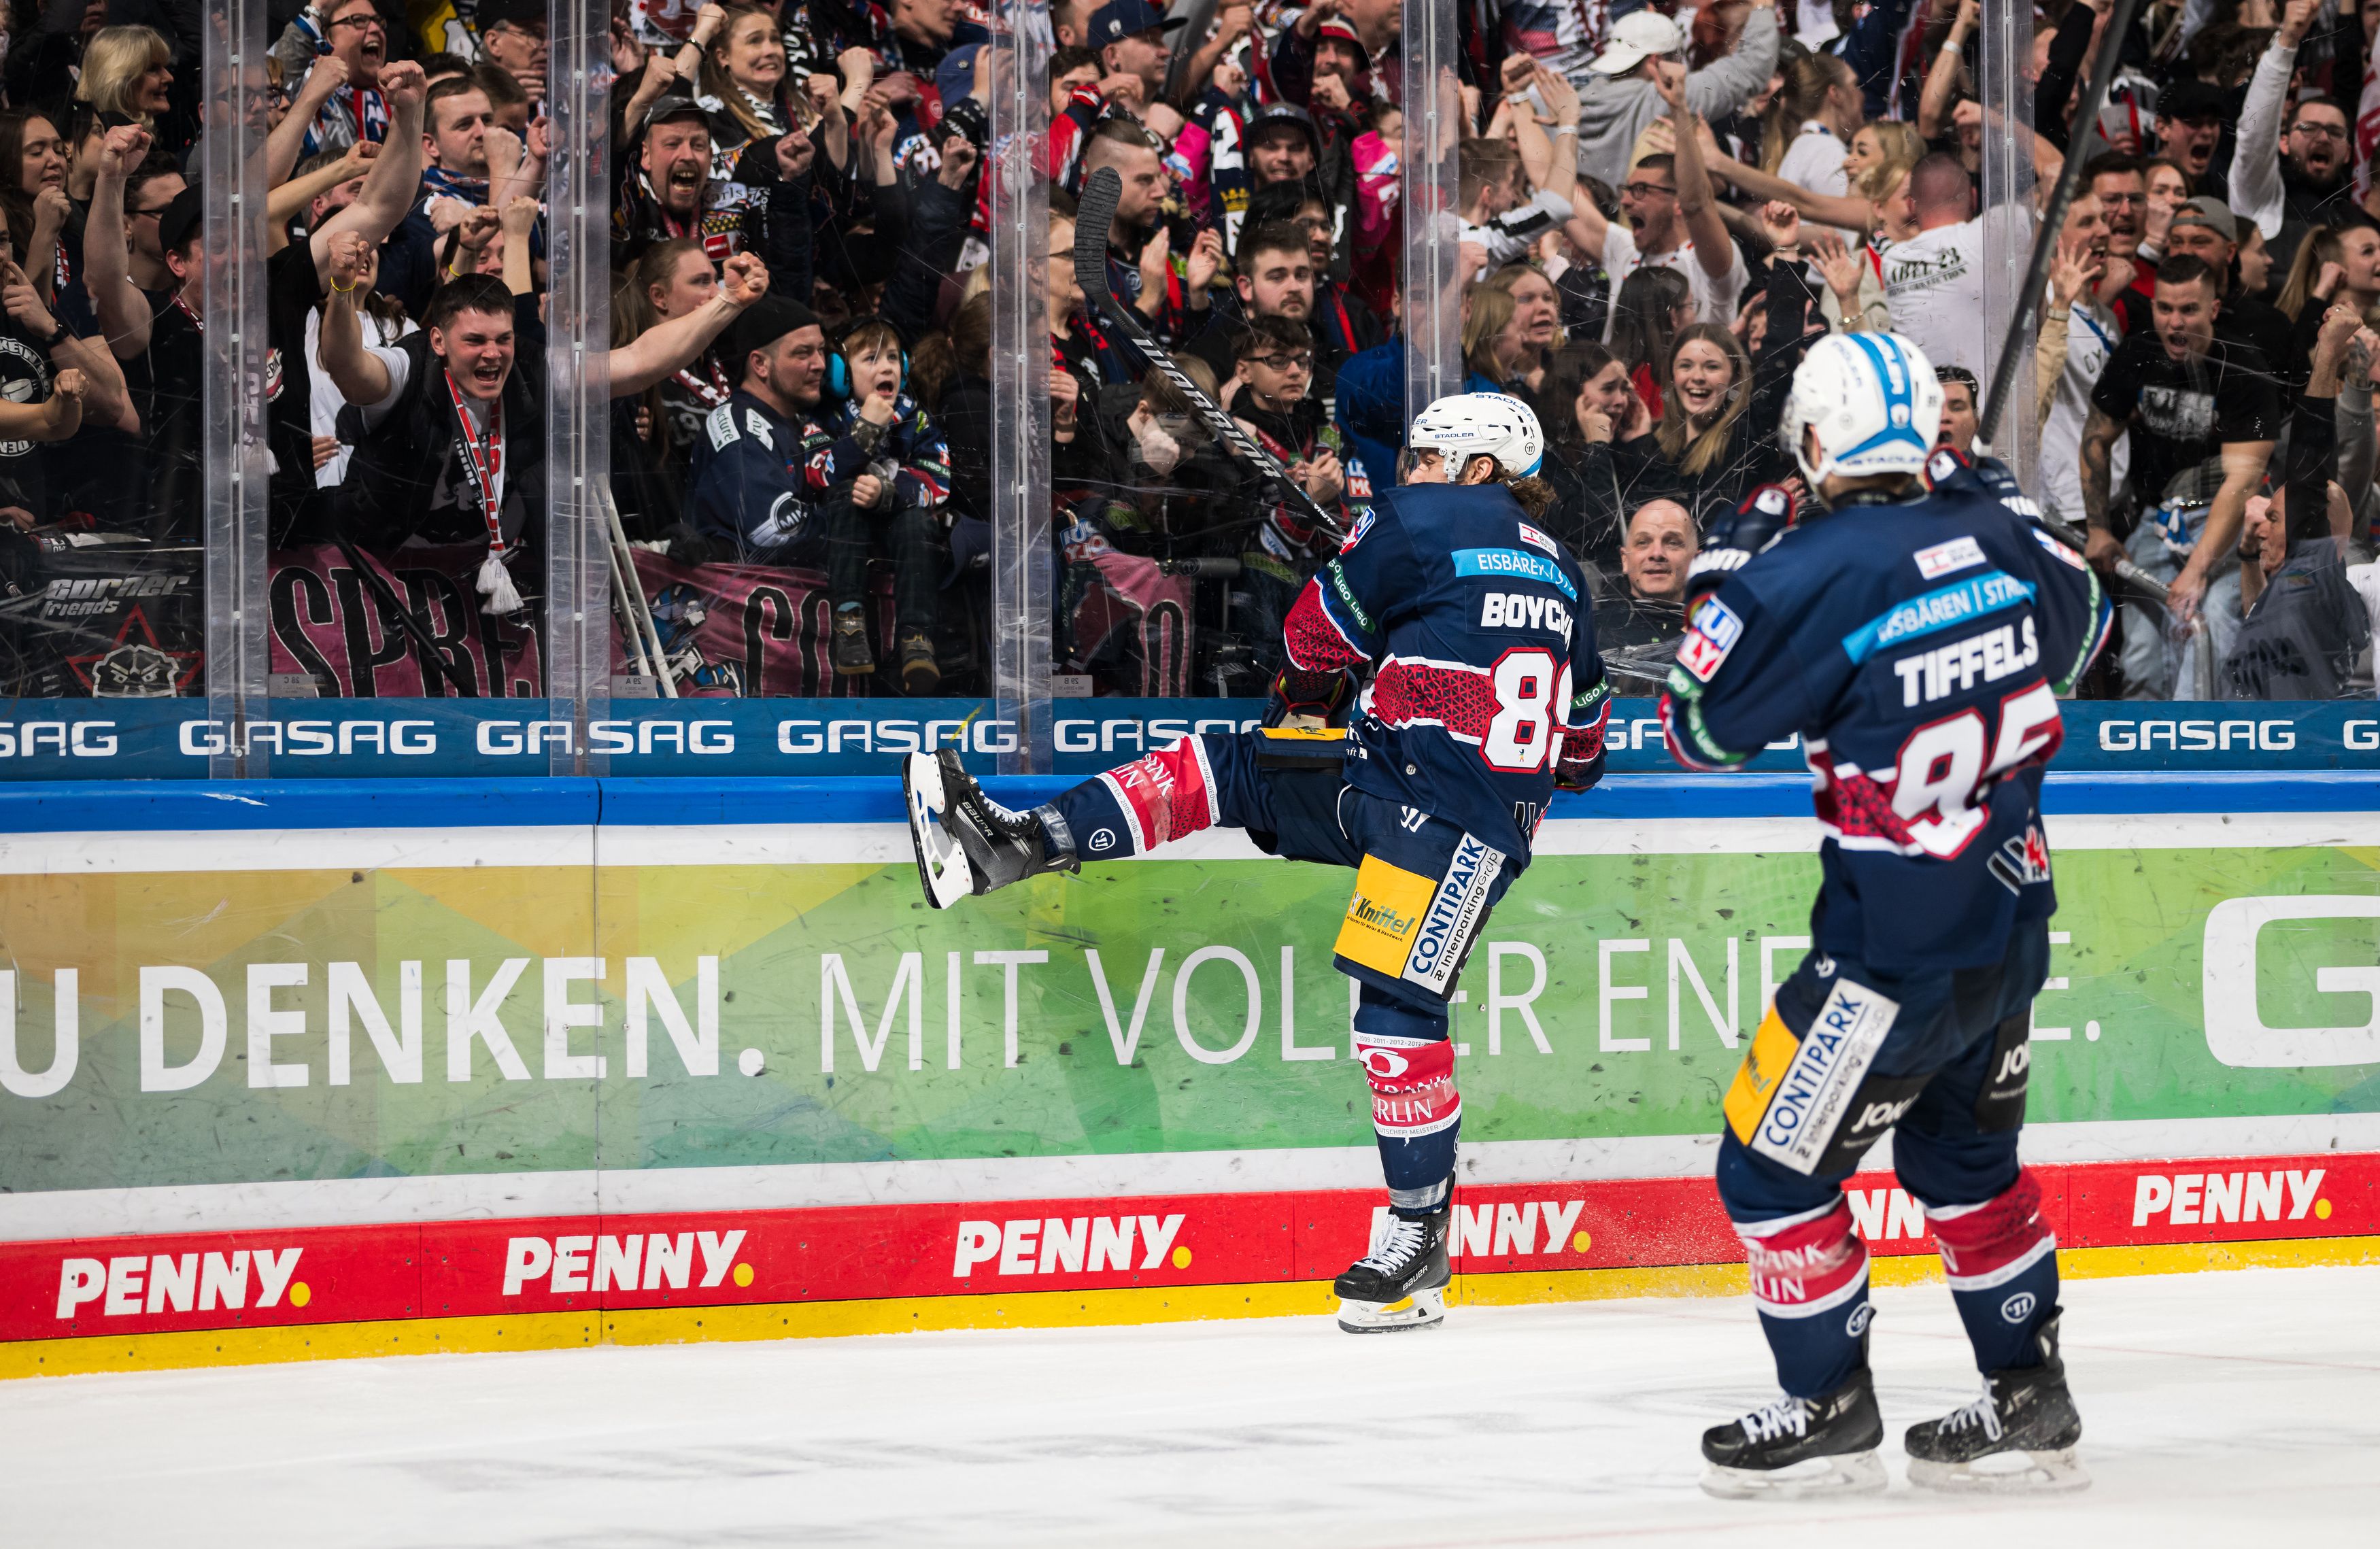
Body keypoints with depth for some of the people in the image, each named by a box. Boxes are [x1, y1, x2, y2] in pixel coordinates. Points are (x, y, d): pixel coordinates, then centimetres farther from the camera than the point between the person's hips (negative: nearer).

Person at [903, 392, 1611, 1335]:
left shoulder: (1422, 521, -1)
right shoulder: (1560, 577, 21)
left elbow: (1320, 632, 11)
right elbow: (1584, 742, 26)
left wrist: (1305, 702, 30)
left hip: (1451, 821, -9)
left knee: (1397, 1007, -10)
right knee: (1219, 772, 8)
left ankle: (1422, 1234, -6)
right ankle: (1022, 844, 3)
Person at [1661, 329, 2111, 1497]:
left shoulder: (1812, 574, -20)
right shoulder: (1998, 534, -1)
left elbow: (1697, 728, -7)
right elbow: (2078, 627, 22)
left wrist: (1733, 561, 2)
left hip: (1899, 950, -8)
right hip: (2013, 919, 8)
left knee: (1772, 1165, 6)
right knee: (1964, 1153, 24)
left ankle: (1829, 1414, 14)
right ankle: (2030, 1400, 29)